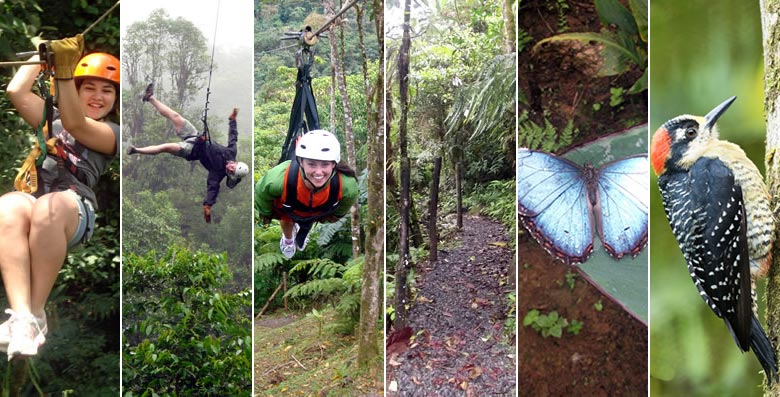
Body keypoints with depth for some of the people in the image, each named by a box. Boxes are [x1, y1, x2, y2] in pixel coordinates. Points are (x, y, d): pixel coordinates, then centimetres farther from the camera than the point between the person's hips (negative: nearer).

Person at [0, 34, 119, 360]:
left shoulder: (112, 132, 18)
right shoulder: (53, 117, 32)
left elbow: (75, 123, -3)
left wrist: (63, 69, -14)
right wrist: (43, 52, 24)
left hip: (76, 207, -3)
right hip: (34, 199, 3)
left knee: (48, 208, -39)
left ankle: (37, 313, -28)